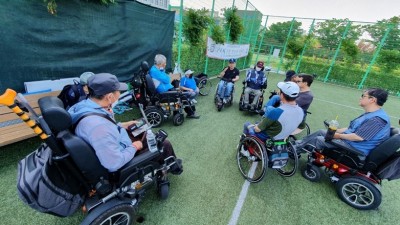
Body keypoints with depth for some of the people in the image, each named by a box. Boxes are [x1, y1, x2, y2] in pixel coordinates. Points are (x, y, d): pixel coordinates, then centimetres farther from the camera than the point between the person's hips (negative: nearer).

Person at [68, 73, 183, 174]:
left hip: (115, 148, 9)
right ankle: (173, 167, 32)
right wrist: (134, 147, -19)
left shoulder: (85, 104, -10)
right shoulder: (97, 125, -40)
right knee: (165, 145, 0)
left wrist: (122, 125, 2)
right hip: (121, 163, -9)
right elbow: (114, 163, -35)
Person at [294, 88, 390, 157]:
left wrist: (338, 135, -16)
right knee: (321, 132, 6)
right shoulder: (370, 114, 11)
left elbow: (358, 137, -28)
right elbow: (351, 128, 15)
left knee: (318, 139, -13)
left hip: (355, 148, -10)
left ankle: (294, 150, 1)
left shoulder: (377, 119, -24)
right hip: (348, 139, 10)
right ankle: (298, 144, 9)